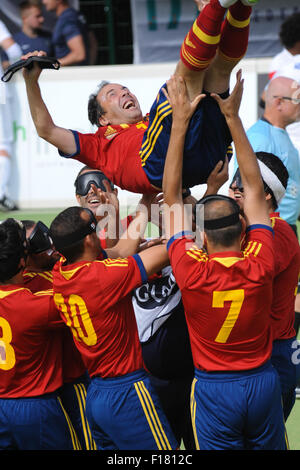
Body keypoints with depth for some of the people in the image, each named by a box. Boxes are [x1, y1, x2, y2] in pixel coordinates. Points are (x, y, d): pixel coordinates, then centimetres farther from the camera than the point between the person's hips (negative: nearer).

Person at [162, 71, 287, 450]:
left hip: (214, 388, -2)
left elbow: (172, 199, -12)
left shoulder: (192, 272, -20)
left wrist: (180, 122, -10)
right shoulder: (260, 266, -15)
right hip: (263, 382, 2)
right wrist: (233, 117, -3)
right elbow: (254, 190, -6)